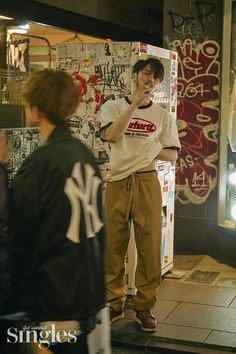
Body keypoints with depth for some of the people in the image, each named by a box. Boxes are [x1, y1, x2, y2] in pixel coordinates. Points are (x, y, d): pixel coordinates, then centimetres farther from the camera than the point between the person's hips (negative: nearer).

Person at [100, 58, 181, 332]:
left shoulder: (163, 115, 10)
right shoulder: (112, 107, 6)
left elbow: (173, 154, 9)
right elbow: (112, 136, -13)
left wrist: (152, 152, -10)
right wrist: (135, 104, -15)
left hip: (147, 183, 1)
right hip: (117, 182, -1)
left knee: (149, 245, 0)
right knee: (113, 245, 4)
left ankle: (144, 306, 15)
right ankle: (114, 303, 19)